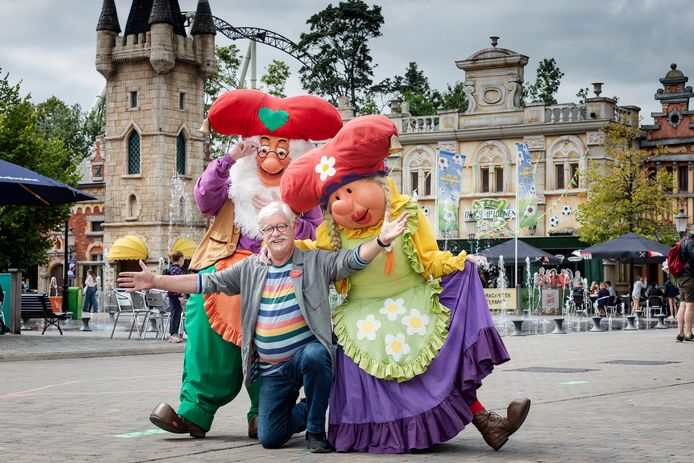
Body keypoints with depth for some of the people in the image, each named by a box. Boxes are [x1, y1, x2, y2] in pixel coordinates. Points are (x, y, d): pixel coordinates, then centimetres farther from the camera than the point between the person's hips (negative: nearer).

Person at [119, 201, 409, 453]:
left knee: (314, 356, -40)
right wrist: (155, 281, 0)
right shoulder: (249, 269, 8)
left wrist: (381, 240, -34)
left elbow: (351, 260, -15)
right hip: (272, 370, 4)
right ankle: (305, 411, 32)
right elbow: (207, 283, 7)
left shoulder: (315, 262, -2)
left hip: (308, 349, -3)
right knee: (270, 438, -2)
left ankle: (316, 430, -16)